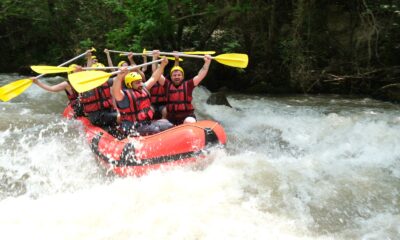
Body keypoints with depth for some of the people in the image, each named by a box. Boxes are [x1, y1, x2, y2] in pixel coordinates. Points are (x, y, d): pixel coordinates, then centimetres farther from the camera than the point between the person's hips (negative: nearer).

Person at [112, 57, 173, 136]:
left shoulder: (143, 89, 10)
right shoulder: (125, 95, -14)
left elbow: (153, 78, 21)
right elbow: (115, 91, -36)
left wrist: (162, 65, 19)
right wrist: (119, 77, -53)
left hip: (147, 123, 8)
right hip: (133, 128, -8)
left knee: (169, 126, 0)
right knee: (155, 130, -29)